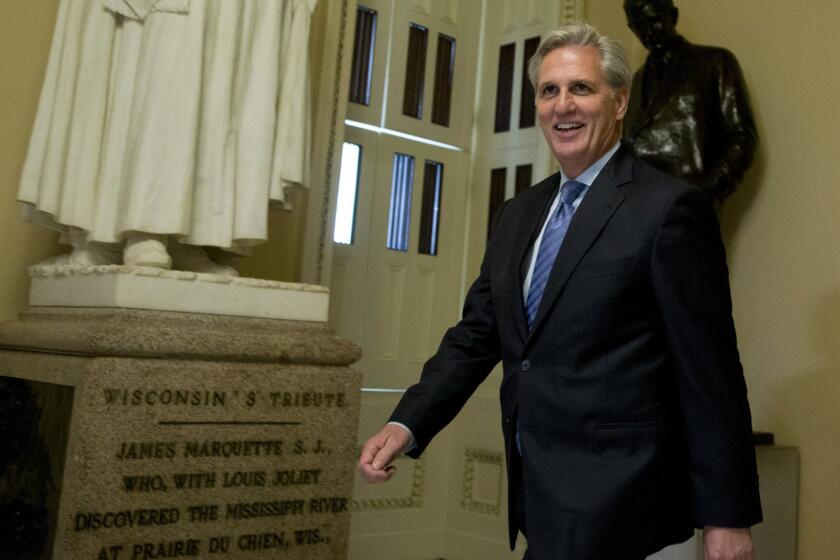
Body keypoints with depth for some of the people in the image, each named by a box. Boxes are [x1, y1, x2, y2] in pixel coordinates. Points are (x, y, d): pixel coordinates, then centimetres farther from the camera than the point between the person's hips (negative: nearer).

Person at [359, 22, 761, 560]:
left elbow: (710, 370, -11)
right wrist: (406, 423, -4)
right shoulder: (519, 214, 10)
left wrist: (728, 516, -9)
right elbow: (476, 334, 9)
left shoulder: (670, 207, -11)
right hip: (537, 492, 6)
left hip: (613, 495, -6)